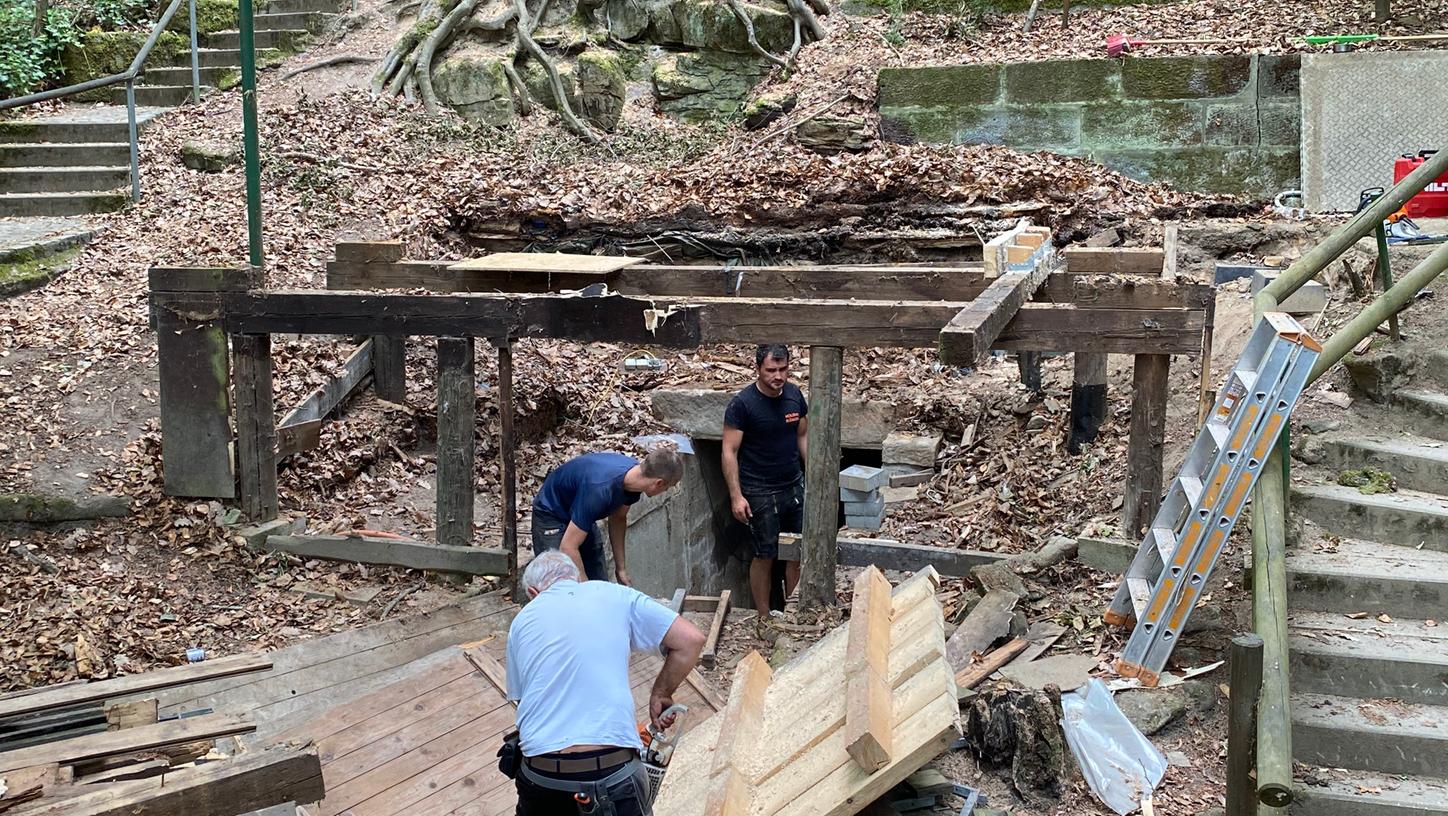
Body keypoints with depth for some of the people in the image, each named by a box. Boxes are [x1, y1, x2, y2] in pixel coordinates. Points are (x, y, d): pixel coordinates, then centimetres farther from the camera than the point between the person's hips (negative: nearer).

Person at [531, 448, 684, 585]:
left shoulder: (635, 471, -17)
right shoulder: (600, 489, -41)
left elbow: (618, 518, 3)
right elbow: (568, 547, -37)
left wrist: (621, 569, 3)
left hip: (582, 515, 8)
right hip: (551, 515, -8)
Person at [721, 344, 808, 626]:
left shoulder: (794, 395, 0)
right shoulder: (742, 404, -17)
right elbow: (730, 452, -14)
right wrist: (736, 496, -18)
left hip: (794, 485, 5)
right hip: (760, 493, -5)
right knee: (765, 555, 3)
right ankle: (764, 616, 17)